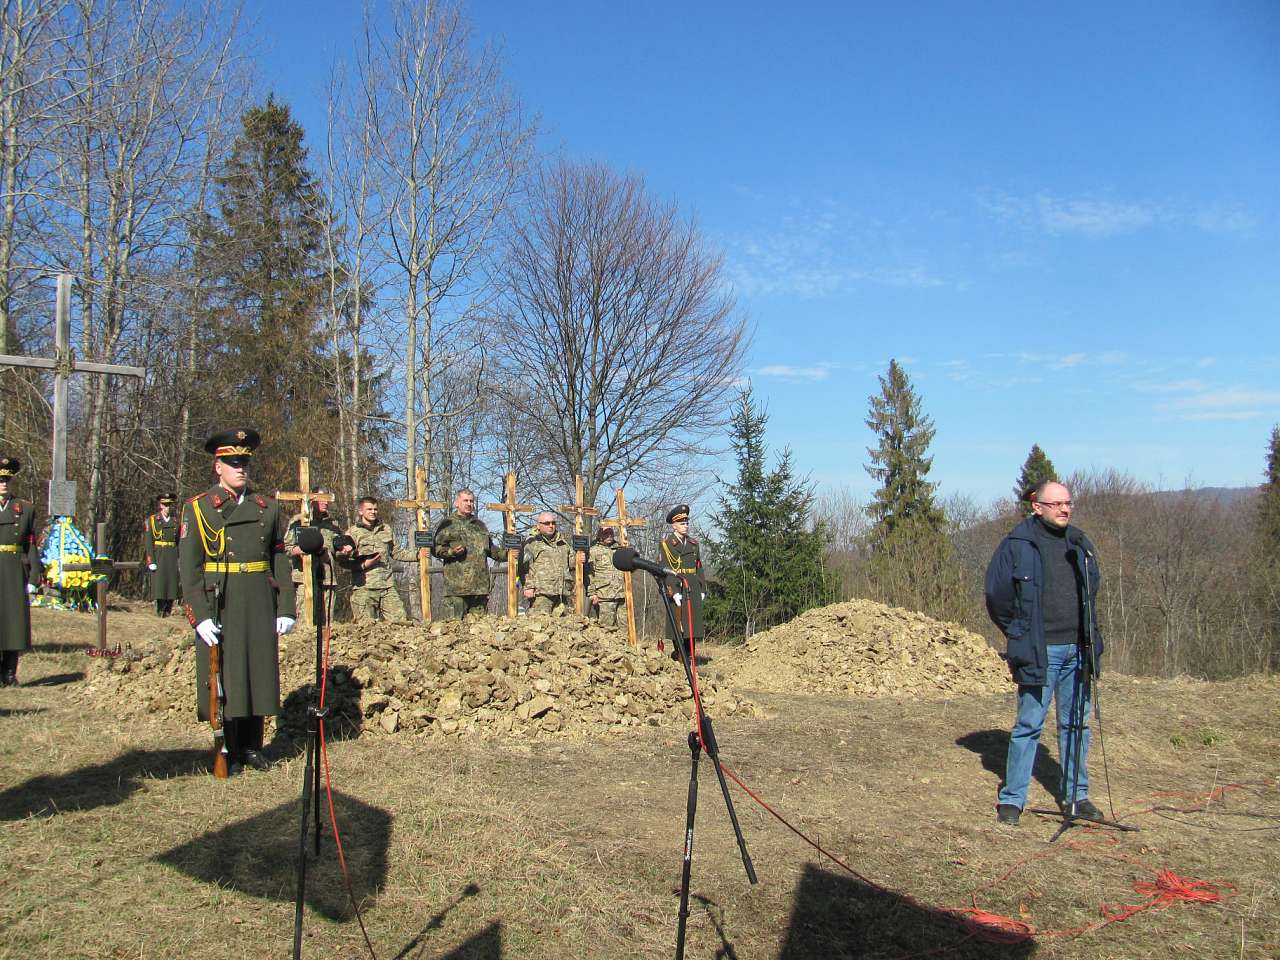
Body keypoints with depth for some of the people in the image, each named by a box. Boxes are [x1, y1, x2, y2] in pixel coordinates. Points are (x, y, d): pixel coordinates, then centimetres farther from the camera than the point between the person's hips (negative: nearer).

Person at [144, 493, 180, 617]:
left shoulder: (175, 521, 12)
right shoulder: (152, 520, 2)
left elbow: (179, 542, 11)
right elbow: (149, 542, -4)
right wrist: (151, 560, -11)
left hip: (173, 555, 3)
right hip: (158, 555, -3)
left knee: (172, 581, 2)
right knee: (159, 581, -5)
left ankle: (168, 609, 10)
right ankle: (159, 610, 2)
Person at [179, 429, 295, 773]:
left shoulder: (267, 508, 11)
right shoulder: (198, 508, 1)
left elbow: (281, 561, 10)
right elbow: (189, 566, -4)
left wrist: (286, 608, 4)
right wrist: (199, 615, -13)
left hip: (260, 604, 3)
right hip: (218, 605, -3)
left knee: (258, 672, 8)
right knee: (222, 675, 3)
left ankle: (252, 747, 21)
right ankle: (227, 753, 14)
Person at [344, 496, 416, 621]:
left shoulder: (386, 529, 18)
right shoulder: (352, 532, 2)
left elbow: (396, 552, 22)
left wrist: (417, 555, 10)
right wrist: (364, 565, -19)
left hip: (388, 587, 4)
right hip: (364, 588, -4)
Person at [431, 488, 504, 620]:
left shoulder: (480, 525, 24)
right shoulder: (447, 524, 5)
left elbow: (490, 549, 31)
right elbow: (435, 548, -1)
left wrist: (505, 554, 17)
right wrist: (450, 552, -18)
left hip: (480, 585, 6)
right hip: (456, 584, -6)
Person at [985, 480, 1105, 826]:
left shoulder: (1080, 544, 11)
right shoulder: (1018, 544, -7)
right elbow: (996, 594, -4)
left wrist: (1089, 636, 13)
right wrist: (1019, 635, -1)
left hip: (1078, 650, 6)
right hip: (1040, 651, -5)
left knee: (1077, 723, 12)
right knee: (1029, 724, -2)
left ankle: (1077, 794, 24)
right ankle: (1012, 798, 7)